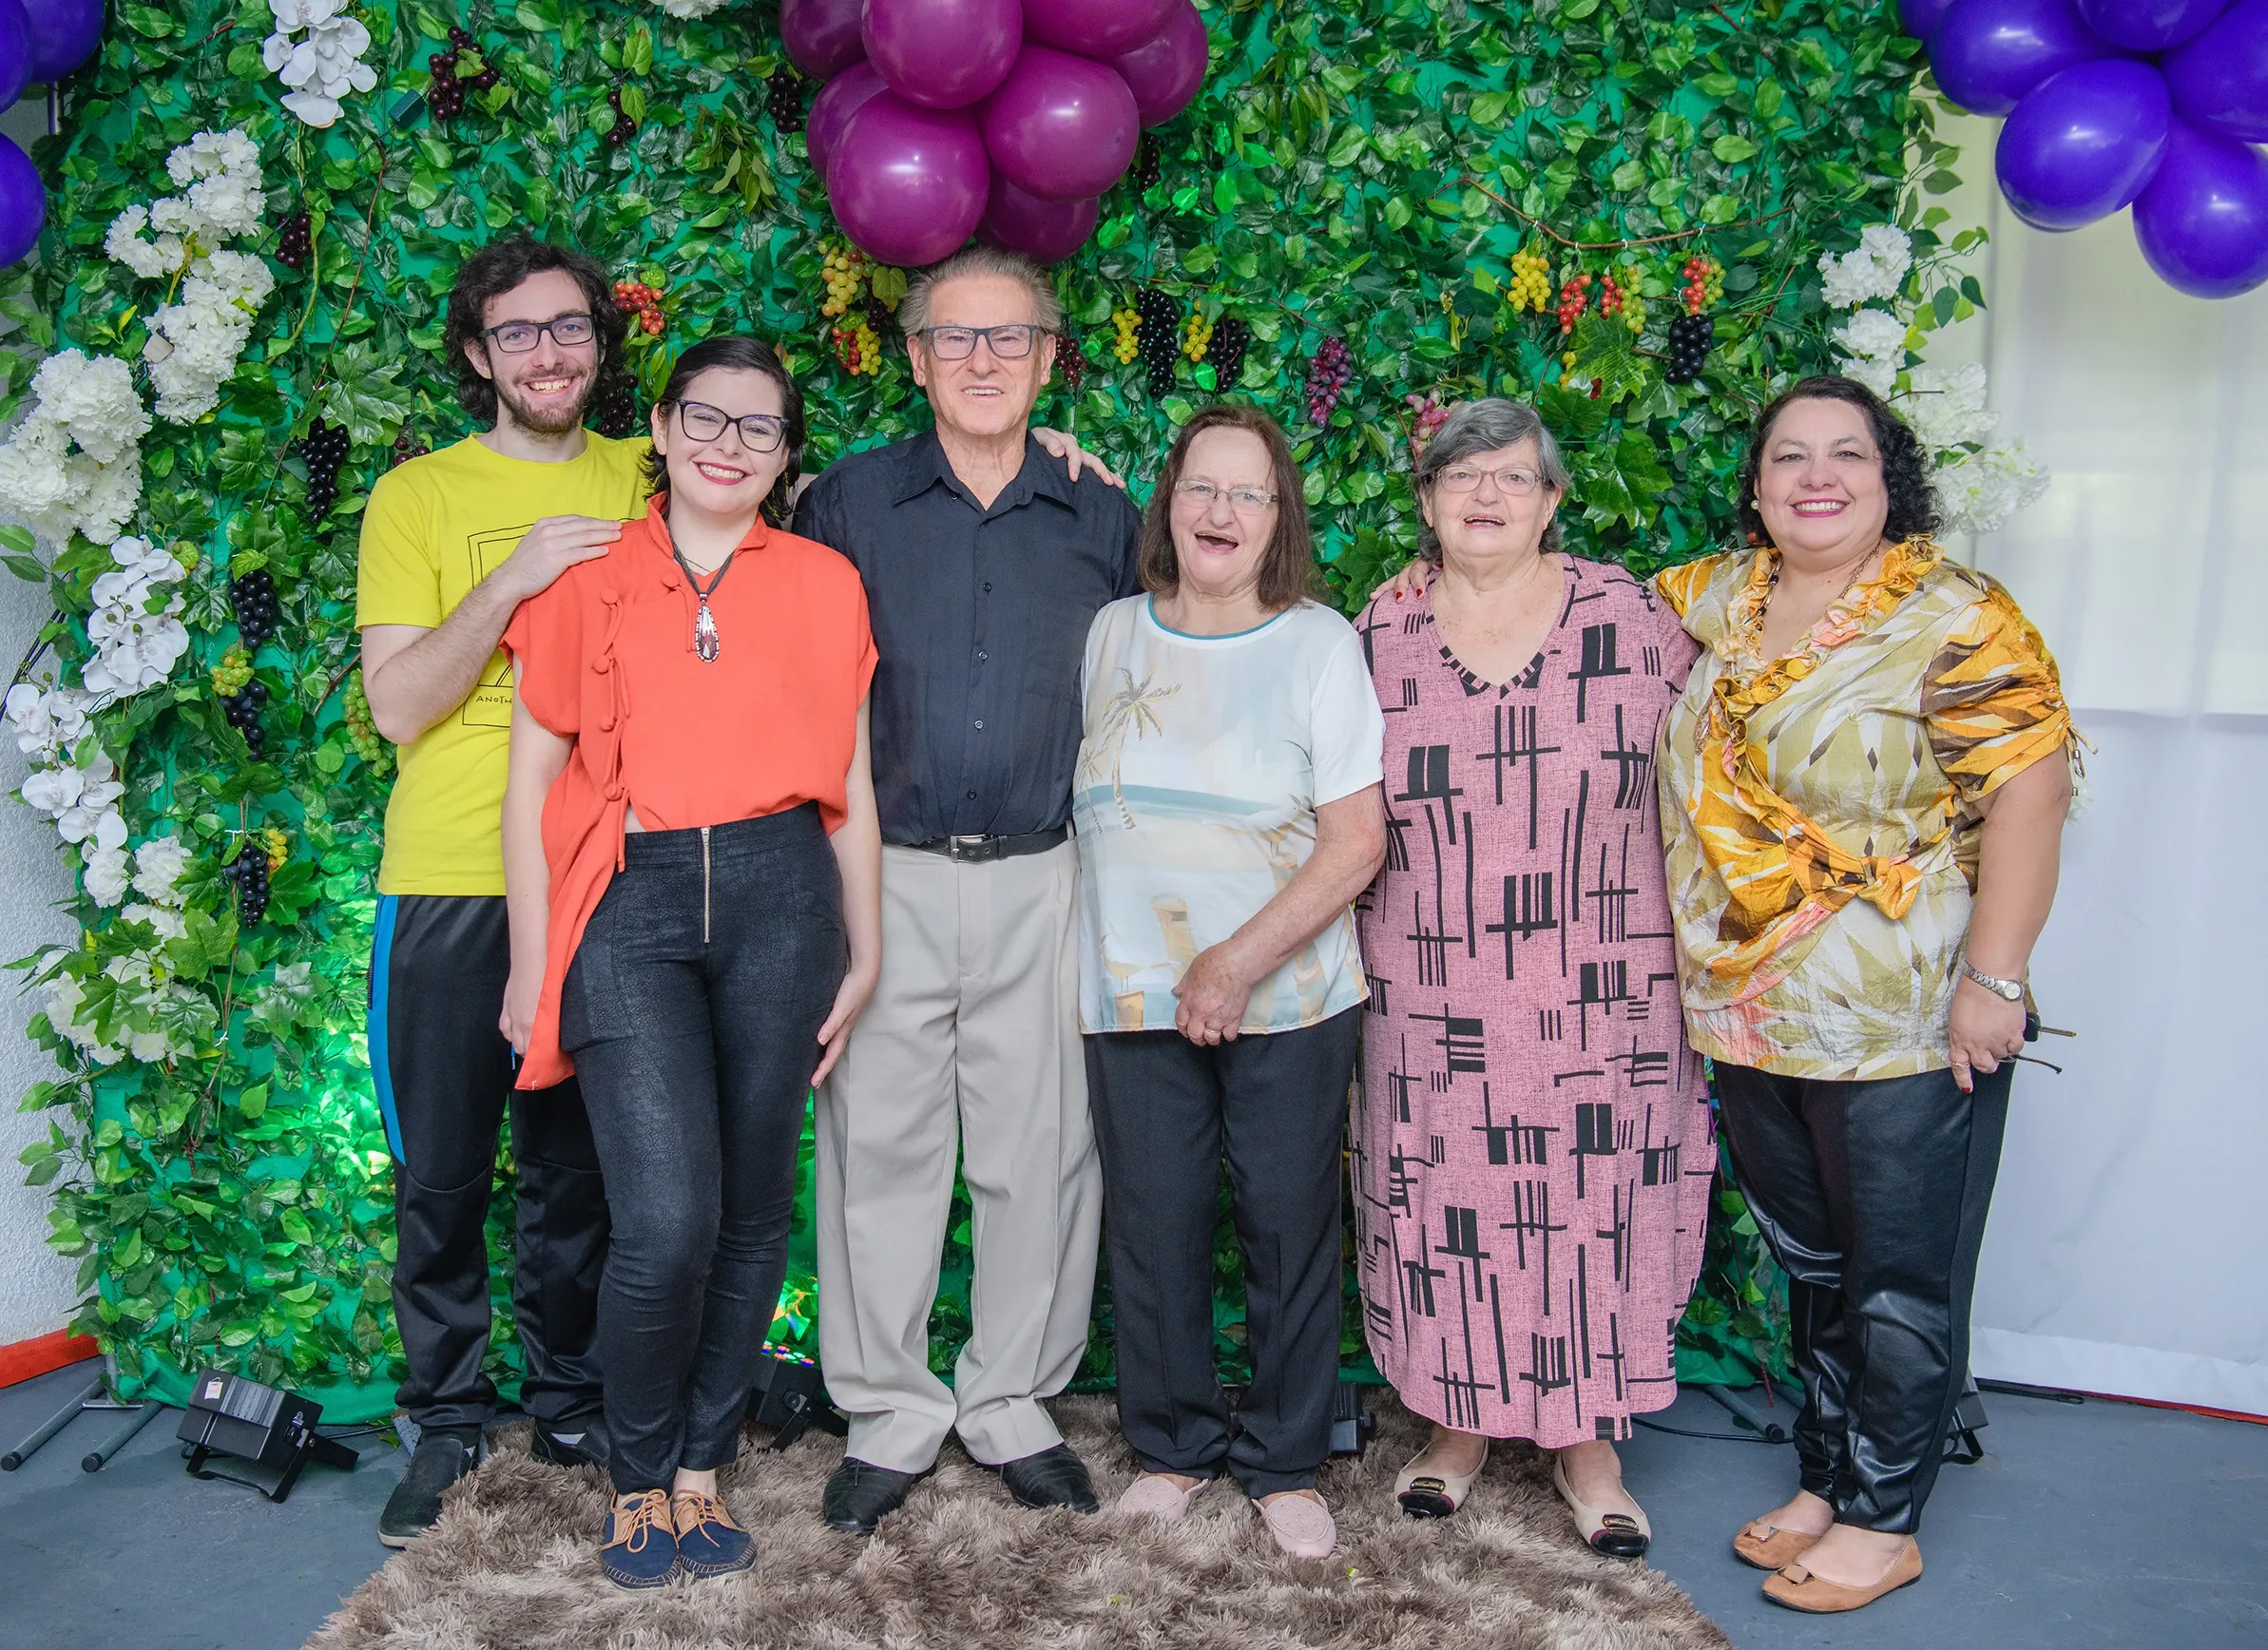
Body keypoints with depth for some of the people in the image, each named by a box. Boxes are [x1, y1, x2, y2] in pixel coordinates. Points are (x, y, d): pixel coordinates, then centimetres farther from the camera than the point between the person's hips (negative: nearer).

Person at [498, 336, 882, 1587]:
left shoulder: (823, 584, 10)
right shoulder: (587, 581, 7)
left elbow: (850, 787, 12)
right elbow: (531, 787, 7)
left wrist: (863, 951, 10)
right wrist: (533, 963, 3)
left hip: (779, 896, 2)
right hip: (629, 905, -2)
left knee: (752, 1209, 7)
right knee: (667, 1222, -11)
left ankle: (700, 1468, 27)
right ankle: (637, 1476, 16)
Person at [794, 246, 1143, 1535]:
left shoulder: (1101, 519, 9)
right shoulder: (850, 502, 4)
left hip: (1044, 881, 1)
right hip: (887, 876, -1)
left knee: (1042, 1151, 6)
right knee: (881, 1147, 4)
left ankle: (1013, 1403, 24)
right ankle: (890, 1414, 20)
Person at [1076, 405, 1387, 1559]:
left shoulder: (1320, 644, -2)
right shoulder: (1112, 634, 8)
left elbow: (1356, 842, -7)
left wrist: (1239, 963, -14)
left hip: (1288, 999, -2)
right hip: (1133, 994, 3)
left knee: (1289, 1228, 5)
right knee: (1153, 1226, 8)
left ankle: (1284, 1462, 24)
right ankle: (1174, 1443, 29)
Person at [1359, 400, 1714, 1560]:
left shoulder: (1631, 618, -1)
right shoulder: (1379, 634, 3)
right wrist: (1357, 947, 7)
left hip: (1600, 1001, -1)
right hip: (1433, 1004, 1)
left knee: (1594, 1215, 7)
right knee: (1445, 1214, 9)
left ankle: (1587, 1444, 25)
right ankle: (1458, 1421, 29)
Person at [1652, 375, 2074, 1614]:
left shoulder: (1952, 618, -11)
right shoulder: (1715, 601, 7)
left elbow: (2029, 787, -16)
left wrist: (1994, 979, -20)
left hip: (1904, 1024, -6)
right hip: (1747, 1014, 6)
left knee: (1901, 1282, 8)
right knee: (1810, 1266, 19)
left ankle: (1884, 1520, 25)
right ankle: (1824, 1482, 36)